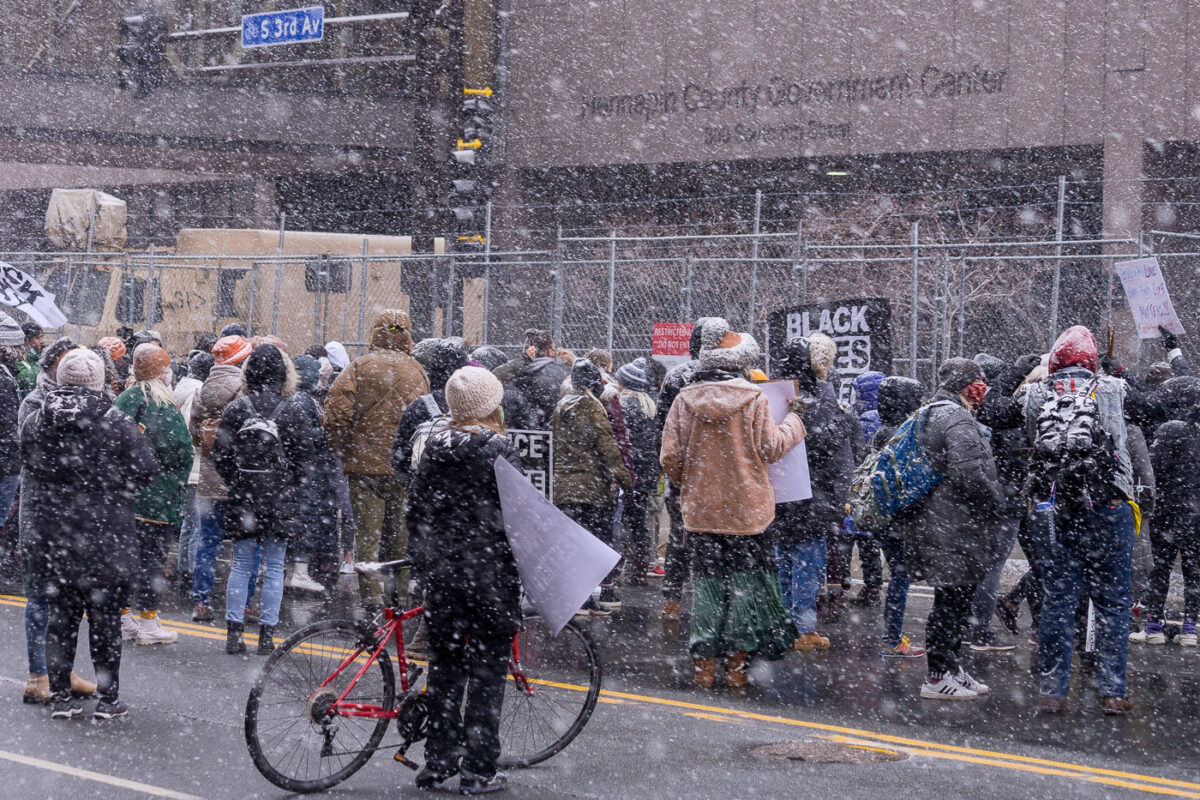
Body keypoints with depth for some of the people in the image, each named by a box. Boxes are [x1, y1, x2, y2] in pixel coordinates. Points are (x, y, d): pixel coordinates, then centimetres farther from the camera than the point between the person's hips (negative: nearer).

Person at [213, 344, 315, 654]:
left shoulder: (235, 410, -3)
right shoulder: (292, 411, -6)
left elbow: (220, 454, -1)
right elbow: (306, 454, -4)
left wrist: (236, 483, 13)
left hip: (243, 499, 1)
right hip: (280, 500, -1)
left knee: (241, 565, 10)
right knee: (274, 567, 6)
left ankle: (234, 632, 8)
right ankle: (266, 635, 5)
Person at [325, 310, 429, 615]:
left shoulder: (360, 367, -5)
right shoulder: (416, 372, 2)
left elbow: (337, 409, -13)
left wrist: (341, 449, 0)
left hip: (365, 463, -2)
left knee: (368, 535, 2)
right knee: (401, 535, 12)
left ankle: (373, 603, -2)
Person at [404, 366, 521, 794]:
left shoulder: (433, 449, 5)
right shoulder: (499, 450, -11)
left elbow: (416, 510, 11)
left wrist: (424, 563, 21)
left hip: (441, 572, 5)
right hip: (491, 575, -5)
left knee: (443, 667, 14)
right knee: (487, 671, 2)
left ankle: (437, 762, 18)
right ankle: (478, 771, 3)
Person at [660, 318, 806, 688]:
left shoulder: (685, 399, -2)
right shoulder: (753, 399, -9)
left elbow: (670, 457, -1)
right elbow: (769, 448, -4)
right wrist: (794, 421, 12)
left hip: (700, 507, 2)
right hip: (746, 508, -2)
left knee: (706, 579, 8)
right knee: (745, 579, 8)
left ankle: (704, 662, 7)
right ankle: (736, 661, 8)